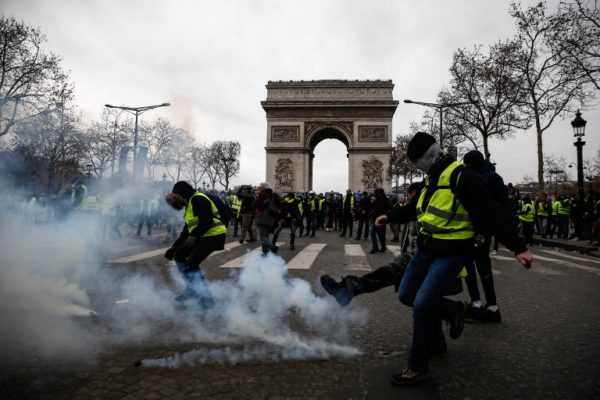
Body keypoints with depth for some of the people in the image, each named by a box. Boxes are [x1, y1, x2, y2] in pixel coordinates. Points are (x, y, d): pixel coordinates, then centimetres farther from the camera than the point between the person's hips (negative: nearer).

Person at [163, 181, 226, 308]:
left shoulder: (198, 199, -14)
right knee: (178, 254, 14)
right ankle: (192, 289, 22)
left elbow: (206, 222, -26)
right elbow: (187, 230, 20)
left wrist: (192, 237, -30)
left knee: (191, 263, -15)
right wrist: (174, 247, 18)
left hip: (213, 236, -11)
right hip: (202, 237, 11)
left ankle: (206, 298, -5)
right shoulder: (189, 204, 18)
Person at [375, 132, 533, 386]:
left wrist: (518, 248, -22)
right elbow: (415, 209, 24)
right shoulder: (432, 180, 9)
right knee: (406, 296, 12)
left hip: (450, 254, -9)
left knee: (421, 306, -13)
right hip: (426, 249, 9)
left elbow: (492, 215, -20)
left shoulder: (462, 179, -18)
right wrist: (390, 217, 18)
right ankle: (454, 310, 32)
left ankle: (418, 368, 6)